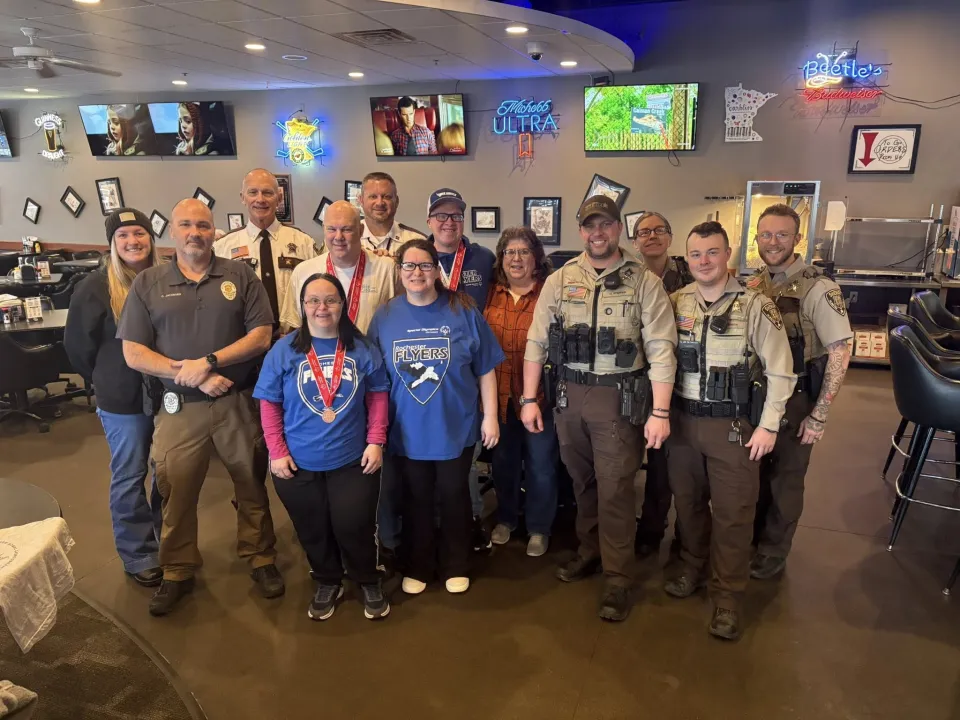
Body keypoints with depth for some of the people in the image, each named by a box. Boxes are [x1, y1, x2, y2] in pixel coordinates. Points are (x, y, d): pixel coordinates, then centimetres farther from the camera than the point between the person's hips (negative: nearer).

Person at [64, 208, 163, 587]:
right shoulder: (97, 286, -10)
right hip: (124, 400, -3)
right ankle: (139, 557, 25)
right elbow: (77, 343, -3)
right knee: (129, 478, 9)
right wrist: (105, 382, 4)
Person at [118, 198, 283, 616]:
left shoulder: (240, 276, 1)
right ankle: (177, 573, 29)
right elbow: (133, 353, -2)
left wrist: (208, 362, -16)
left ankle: (261, 559, 30)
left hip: (240, 402, 0)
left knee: (252, 485, 11)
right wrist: (190, 376, -13)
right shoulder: (148, 284, 3)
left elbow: (262, 335, -6)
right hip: (179, 408, 1)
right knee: (176, 492, 9)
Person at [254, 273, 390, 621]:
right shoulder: (284, 350, -4)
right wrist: (277, 451, -7)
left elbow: (378, 396, 3)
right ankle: (327, 583, 40)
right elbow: (269, 404, -1)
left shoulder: (362, 349, -1)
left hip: (352, 459, 0)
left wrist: (376, 441, -6)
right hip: (299, 463, 1)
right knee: (313, 531, 15)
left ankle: (369, 582, 33)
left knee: (354, 527, 6)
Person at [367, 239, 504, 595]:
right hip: (408, 429, 2)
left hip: (456, 426, -1)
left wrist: (490, 416, -4)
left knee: (454, 496, 14)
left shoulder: (463, 311, -7)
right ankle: (417, 567, 35)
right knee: (416, 500, 16)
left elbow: (485, 369, -3)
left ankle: (456, 567, 33)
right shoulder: (385, 316, -1)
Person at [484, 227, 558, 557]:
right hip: (499, 394, 4)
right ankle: (505, 518, 39)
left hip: (539, 393, -3)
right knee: (504, 461, 19)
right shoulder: (491, 294, 4)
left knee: (540, 464, 10)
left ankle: (539, 528, 28)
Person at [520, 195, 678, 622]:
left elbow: (661, 348, -8)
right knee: (581, 481, 17)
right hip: (569, 395, 3)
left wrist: (661, 412, -13)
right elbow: (536, 342, 4)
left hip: (620, 398, -3)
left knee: (615, 490, 2)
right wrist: (529, 399, 1)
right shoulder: (560, 280, 3)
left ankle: (618, 580, 16)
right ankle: (590, 552, 37)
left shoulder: (644, 282, -4)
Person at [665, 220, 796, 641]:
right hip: (682, 420, 4)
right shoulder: (675, 303, 2)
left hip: (733, 425, -3)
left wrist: (768, 425, -9)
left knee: (732, 512, 3)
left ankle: (727, 597, 17)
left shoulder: (755, 305, -8)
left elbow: (780, 370, -6)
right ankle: (693, 569, 37)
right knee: (687, 503, 16)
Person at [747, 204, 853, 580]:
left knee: (785, 478, 11)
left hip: (795, 398, -5)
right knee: (754, 471, 18)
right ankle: (751, 536, 39)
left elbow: (840, 353, -17)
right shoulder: (753, 284, 0)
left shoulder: (818, 289, -18)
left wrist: (819, 415, -17)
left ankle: (773, 551, 30)